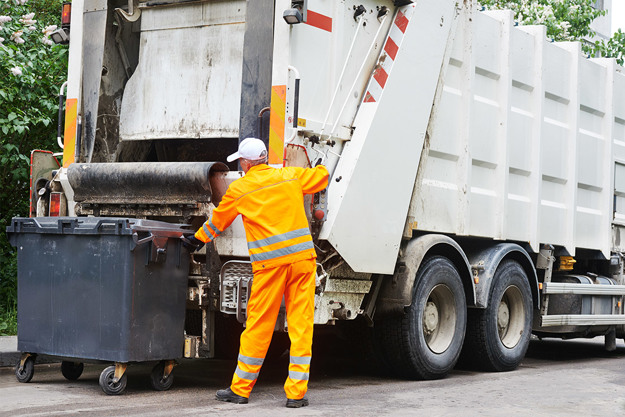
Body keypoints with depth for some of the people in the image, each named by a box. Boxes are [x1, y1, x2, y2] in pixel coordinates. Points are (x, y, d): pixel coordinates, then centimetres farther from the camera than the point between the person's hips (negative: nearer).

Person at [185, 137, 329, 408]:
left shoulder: (238, 189, 4)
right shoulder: (290, 176, 8)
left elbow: (217, 221, 19)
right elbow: (321, 177, 25)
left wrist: (199, 238, 37)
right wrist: (320, 168, 49)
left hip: (269, 263, -2)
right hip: (302, 256, 2)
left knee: (258, 326, 6)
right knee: (301, 324, 4)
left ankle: (240, 389, 17)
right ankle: (296, 393, 5)